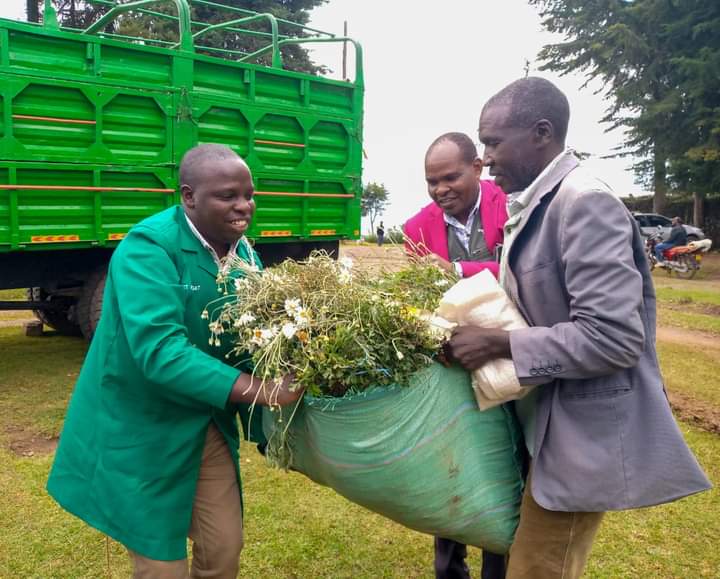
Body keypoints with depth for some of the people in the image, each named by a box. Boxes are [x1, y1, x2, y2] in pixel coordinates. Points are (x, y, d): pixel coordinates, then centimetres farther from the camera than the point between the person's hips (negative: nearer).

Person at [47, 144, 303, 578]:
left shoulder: (244, 252, -1)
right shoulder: (148, 247, -23)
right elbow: (158, 351, -33)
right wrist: (255, 389, -37)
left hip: (210, 425, 6)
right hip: (141, 430, -6)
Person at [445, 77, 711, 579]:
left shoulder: (586, 203, -20)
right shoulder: (539, 204, 8)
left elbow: (614, 337, -26)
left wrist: (499, 344, -23)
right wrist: (480, 325, 5)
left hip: (583, 433, -9)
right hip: (550, 422, 9)